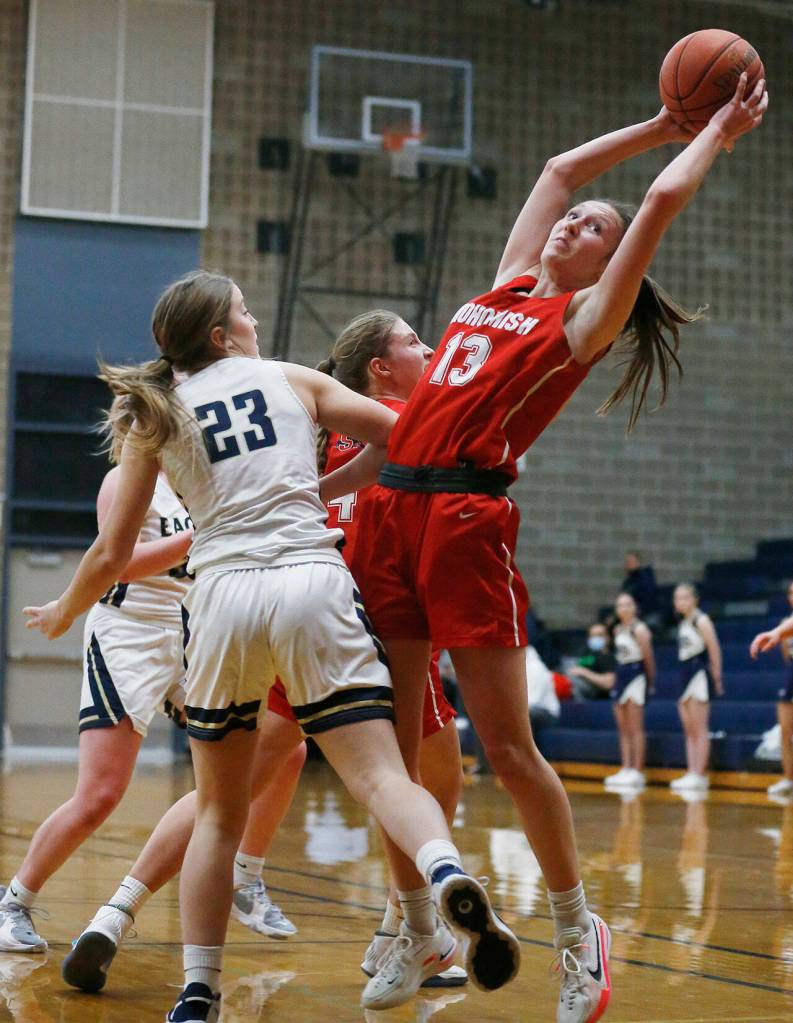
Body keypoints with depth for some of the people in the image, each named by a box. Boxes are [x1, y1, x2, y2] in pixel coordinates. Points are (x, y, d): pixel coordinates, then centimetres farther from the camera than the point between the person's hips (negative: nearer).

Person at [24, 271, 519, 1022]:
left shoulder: (154, 418, 17)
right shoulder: (294, 380, 17)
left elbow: (112, 553, 15)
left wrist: (61, 614, 33)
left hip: (222, 595, 1)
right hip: (312, 584, -1)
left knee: (218, 814, 14)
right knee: (381, 776, -7)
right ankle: (447, 876, -38)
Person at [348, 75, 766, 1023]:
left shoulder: (587, 318, 6)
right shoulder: (509, 284, 21)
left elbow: (663, 200, 1)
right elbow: (560, 166, 30)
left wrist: (720, 131, 15)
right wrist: (663, 124, 34)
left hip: (468, 517, -6)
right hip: (391, 508, 6)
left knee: (507, 747, -5)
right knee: (389, 746, 6)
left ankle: (577, 927, 12)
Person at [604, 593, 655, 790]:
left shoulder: (639, 629, -10)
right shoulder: (617, 630, 13)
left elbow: (648, 658, -8)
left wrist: (650, 682, -3)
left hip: (636, 676, -8)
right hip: (621, 675, 8)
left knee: (635, 728, -7)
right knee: (623, 728, 7)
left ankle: (637, 772, -6)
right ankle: (625, 769, 9)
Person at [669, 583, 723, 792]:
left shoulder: (701, 621, -9)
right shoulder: (682, 623, 15)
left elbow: (714, 651, -10)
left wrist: (717, 679, -8)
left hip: (699, 673, -8)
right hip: (684, 673, 8)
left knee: (699, 730, -7)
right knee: (689, 730, 8)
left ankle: (699, 775, -7)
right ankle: (691, 773, 11)